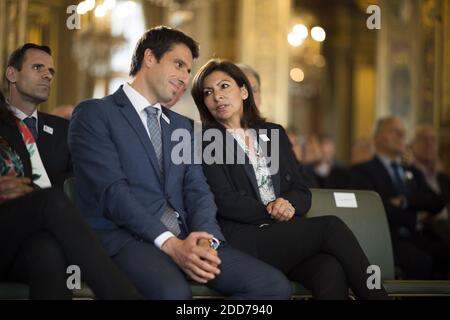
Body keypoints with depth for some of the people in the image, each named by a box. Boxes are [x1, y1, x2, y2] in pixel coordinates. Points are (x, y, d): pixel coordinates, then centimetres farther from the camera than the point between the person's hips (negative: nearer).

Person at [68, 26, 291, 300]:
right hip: (124, 236, -6)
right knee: (174, 292, -39)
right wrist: (169, 243, -20)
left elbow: (197, 190, 13)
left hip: (184, 238, 6)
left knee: (274, 284, -17)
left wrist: (206, 238, -10)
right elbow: (112, 191, -9)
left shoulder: (183, 126, 25)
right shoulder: (94, 114, 3)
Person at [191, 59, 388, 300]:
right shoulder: (205, 141, 7)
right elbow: (224, 200, -4)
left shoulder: (275, 134, 22)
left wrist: (288, 205, -7)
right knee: (331, 227, -26)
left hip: (286, 237, 4)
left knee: (330, 270, -31)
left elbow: (302, 192, 16)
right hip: (244, 241, -4)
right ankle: (377, 293, -20)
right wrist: (271, 212, -12)